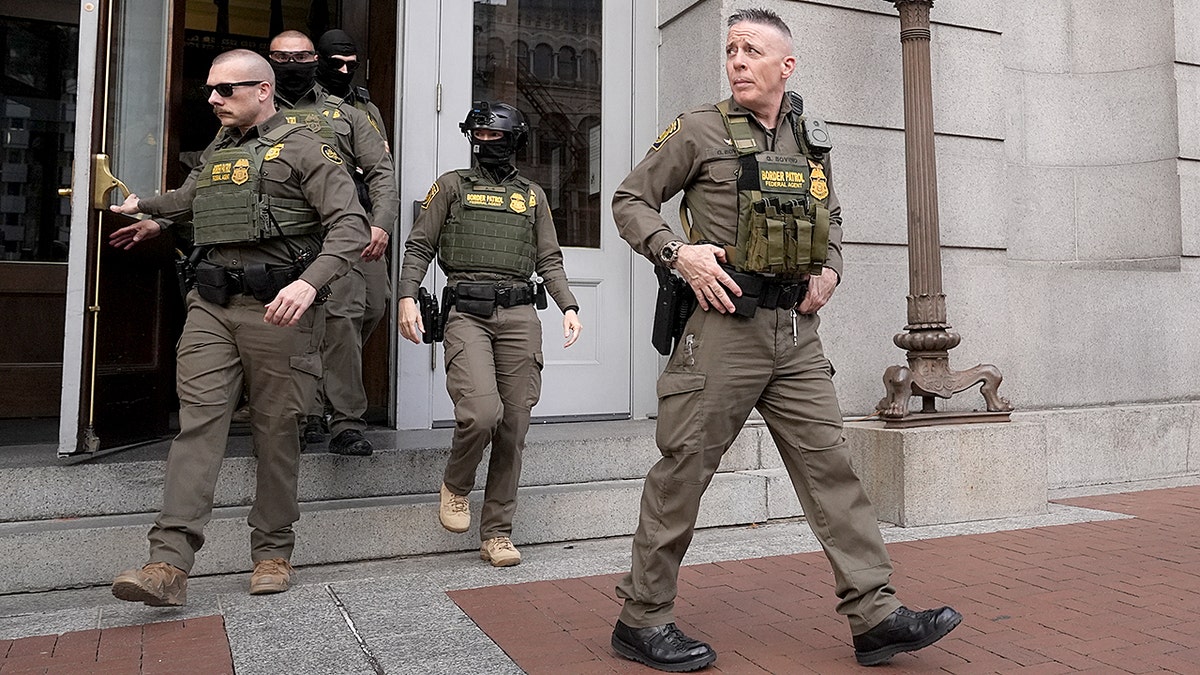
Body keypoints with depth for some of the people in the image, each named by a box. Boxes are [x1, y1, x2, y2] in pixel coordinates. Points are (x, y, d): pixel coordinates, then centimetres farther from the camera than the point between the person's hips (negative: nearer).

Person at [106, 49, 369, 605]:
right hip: (210, 305, 6)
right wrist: (149, 210, 52)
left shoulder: (304, 149, -2)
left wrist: (310, 282, -27)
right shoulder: (218, 149, 21)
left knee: (276, 430, 2)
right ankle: (169, 564, -8)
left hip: (275, 308, -5)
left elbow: (349, 225, -14)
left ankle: (272, 552, 15)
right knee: (198, 420, -5)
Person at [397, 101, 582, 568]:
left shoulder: (532, 196, 21)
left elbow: (549, 260, 20)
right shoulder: (452, 185, 14)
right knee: (481, 412, -22)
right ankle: (455, 484, 10)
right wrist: (407, 297, -6)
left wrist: (568, 306, 5)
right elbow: (418, 247, 9)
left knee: (513, 428, 0)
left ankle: (497, 534, 11)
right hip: (467, 314, -3)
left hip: (519, 316, 3)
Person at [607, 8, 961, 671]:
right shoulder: (699, 130, 0)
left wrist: (830, 269, 10)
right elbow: (629, 200, 3)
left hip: (798, 332, 5)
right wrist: (678, 252, -13)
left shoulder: (812, 141, 16)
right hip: (725, 326, -5)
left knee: (830, 466, 4)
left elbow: (831, 217, 29)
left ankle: (875, 616, 12)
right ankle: (642, 620, 13)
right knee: (683, 472, 0)